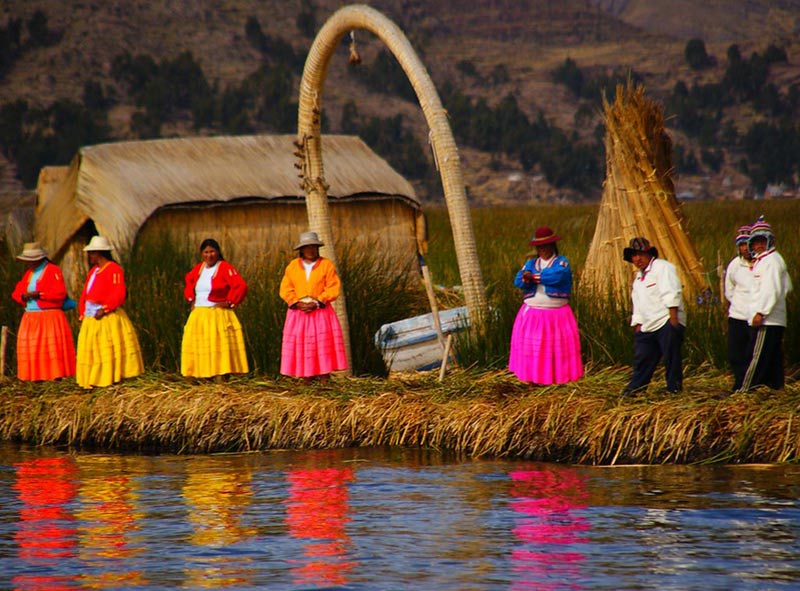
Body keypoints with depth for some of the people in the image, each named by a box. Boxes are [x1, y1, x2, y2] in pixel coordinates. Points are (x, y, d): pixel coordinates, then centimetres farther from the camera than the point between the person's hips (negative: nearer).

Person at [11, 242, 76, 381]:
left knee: (53, 347, -10)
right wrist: (23, 296, -6)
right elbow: (16, 292, 18)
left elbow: (60, 293, -14)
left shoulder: (53, 271, -4)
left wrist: (39, 294, -18)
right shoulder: (29, 273, 20)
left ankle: (58, 375, -10)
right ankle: (36, 378, 3)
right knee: (31, 348, 0)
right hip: (30, 317, 7)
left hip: (50, 316, -7)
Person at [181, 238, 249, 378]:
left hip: (217, 315, -7)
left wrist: (229, 302, -14)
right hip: (198, 315, 7)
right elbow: (189, 281, 32)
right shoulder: (198, 268, 11)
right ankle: (206, 378, 9)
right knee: (200, 347, 5)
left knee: (220, 346, -10)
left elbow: (241, 286, -17)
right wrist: (190, 298, 18)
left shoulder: (225, 268, -9)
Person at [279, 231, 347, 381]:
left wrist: (317, 303, -14)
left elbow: (333, 288, -4)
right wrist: (297, 304, -12)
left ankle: (324, 383, -8)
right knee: (302, 348, -2)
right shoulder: (293, 266, 10)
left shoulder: (326, 265, 4)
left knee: (323, 348, -7)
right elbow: (286, 289, 5)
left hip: (320, 311, -2)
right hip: (298, 312, 2)